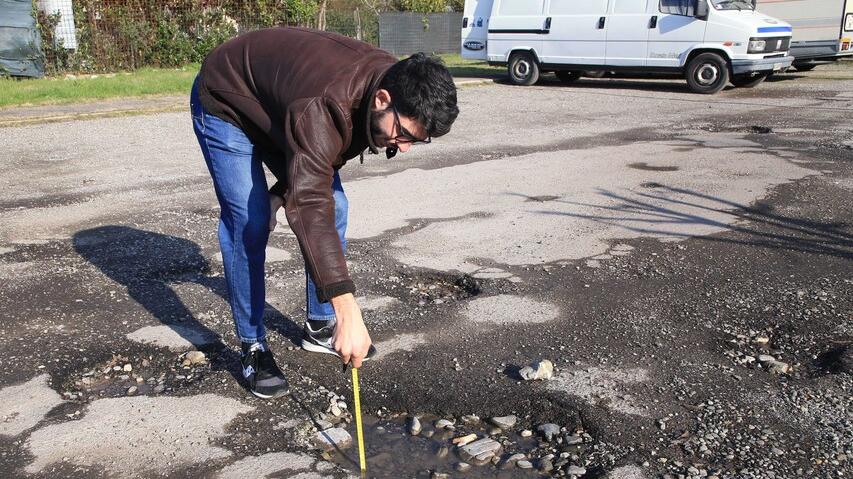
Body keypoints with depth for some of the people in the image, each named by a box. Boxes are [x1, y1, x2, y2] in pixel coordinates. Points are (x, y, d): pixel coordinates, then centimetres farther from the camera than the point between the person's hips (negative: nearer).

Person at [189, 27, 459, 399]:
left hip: (280, 106, 7)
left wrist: (283, 191, -3)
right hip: (225, 104, -7)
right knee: (249, 222, -18)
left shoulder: (392, 80, -18)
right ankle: (252, 346, -2)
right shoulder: (323, 106, -44)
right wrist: (348, 312, -56)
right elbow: (309, 207, -52)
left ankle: (320, 326, 15)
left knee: (335, 207, 0)